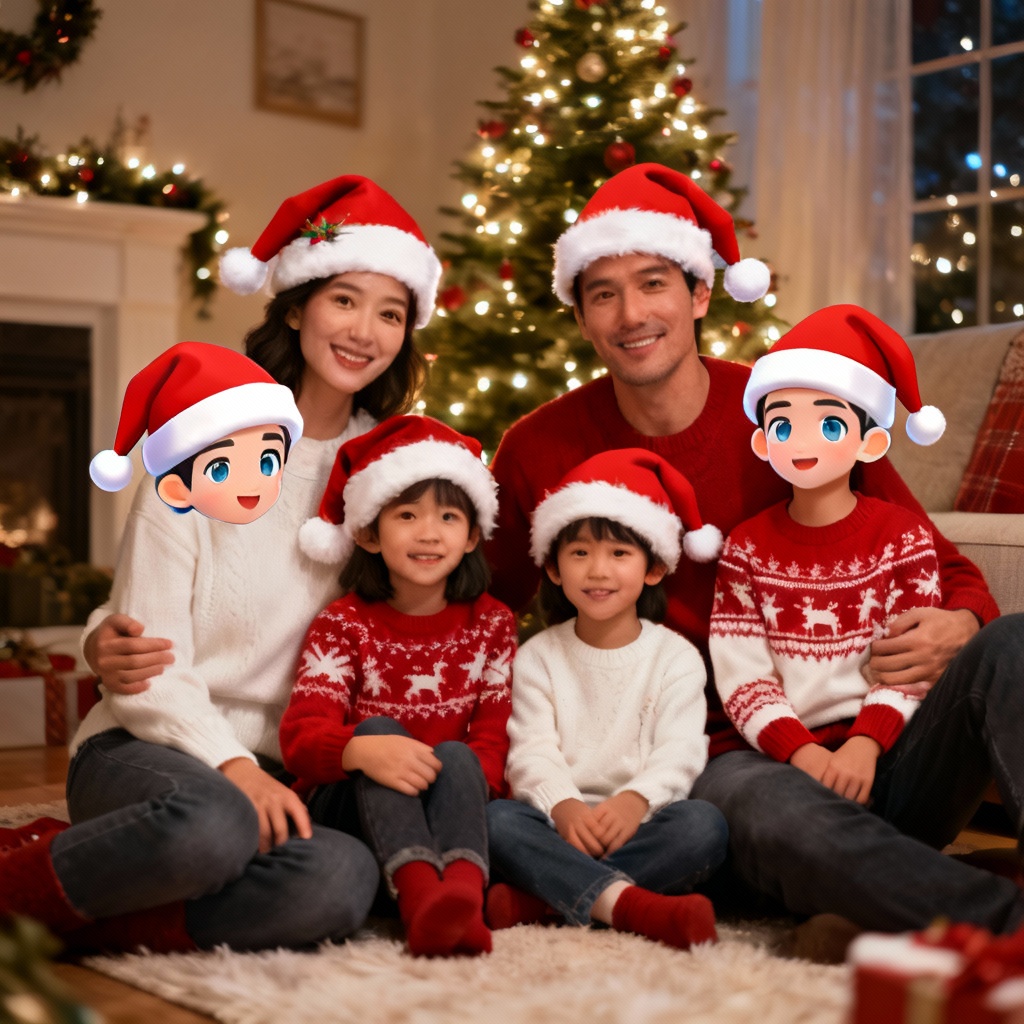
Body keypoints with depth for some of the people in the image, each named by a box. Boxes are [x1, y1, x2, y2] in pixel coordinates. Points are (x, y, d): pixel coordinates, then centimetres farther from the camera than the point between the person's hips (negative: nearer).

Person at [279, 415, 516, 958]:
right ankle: (420, 893, -54)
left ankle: (464, 895, -59)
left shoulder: (491, 623, 7)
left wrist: (469, 782, -24)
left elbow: (495, 734, 1)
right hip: (351, 805, -1)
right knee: (379, 727, -29)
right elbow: (300, 734, -16)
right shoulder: (343, 624, -1)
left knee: (457, 758, -29)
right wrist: (363, 751, -39)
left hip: (451, 797, 1)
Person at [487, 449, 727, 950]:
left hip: (640, 823, 0)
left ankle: (539, 896, -34)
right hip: (559, 820, 0)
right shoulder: (538, 656, 11)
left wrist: (636, 799, -29)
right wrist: (563, 805, -25)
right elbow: (531, 750, -3)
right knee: (495, 819, -29)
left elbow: (679, 751, -6)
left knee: (703, 823, -31)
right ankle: (625, 903, -46)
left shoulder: (675, 656, 8)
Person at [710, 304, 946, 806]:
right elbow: (741, 675, -1)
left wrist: (865, 746, -21)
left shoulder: (903, 535, 4)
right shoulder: (747, 547, 7)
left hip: (880, 744, 0)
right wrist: (801, 753, -18)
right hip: (790, 753, 0)